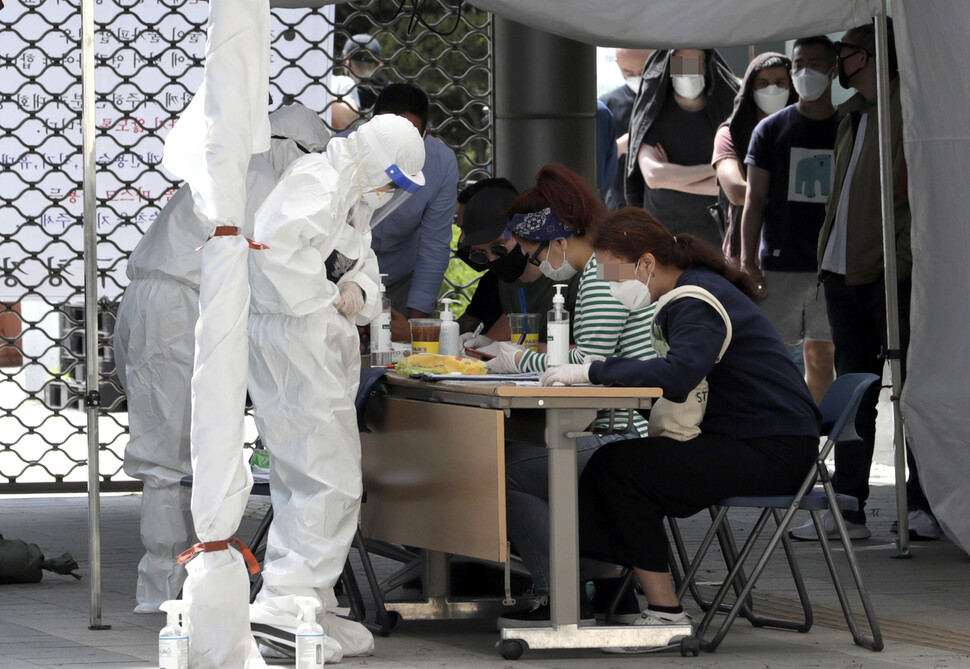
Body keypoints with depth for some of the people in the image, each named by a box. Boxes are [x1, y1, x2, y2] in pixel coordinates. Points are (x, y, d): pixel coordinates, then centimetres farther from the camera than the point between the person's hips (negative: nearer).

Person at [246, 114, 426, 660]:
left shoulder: (354, 200, 21)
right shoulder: (318, 183, -13)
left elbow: (365, 269, 24)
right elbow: (276, 244, -29)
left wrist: (358, 293, 0)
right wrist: (321, 299, -19)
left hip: (322, 350, 11)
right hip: (297, 344, -11)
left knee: (305, 482, 14)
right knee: (331, 482, -12)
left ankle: (311, 607, 19)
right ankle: (283, 606, -15)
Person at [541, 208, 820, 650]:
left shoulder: (700, 303, -17)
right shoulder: (689, 294, 15)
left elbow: (677, 374, -35)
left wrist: (592, 372, -30)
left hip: (773, 451, -10)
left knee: (617, 468, -17)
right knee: (615, 462, 7)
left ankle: (666, 613, -16)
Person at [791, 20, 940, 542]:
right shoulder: (850, 116, 18)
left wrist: (902, 262, -18)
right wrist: (827, 255, 16)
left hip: (893, 278, -9)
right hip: (844, 274, 9)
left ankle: (924, 505, 4)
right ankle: (848, 508, 12)